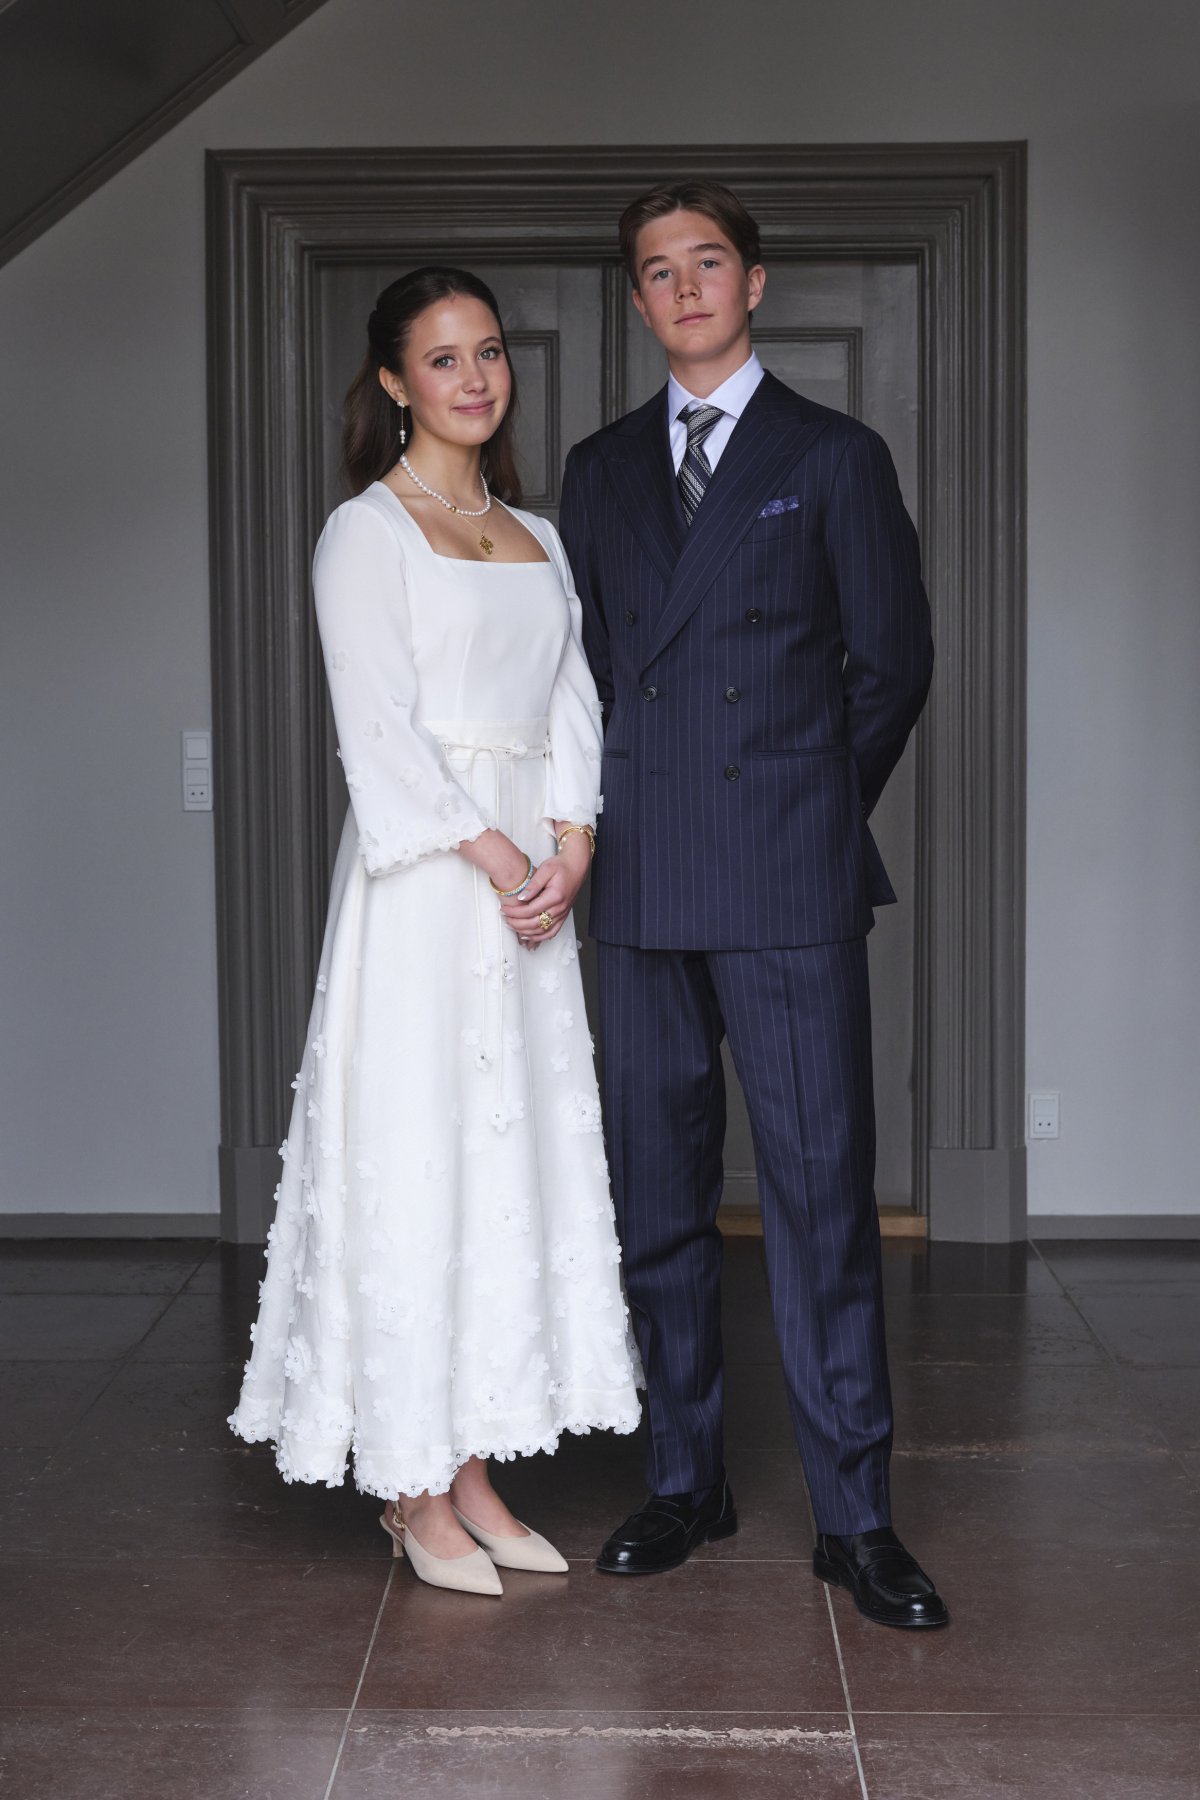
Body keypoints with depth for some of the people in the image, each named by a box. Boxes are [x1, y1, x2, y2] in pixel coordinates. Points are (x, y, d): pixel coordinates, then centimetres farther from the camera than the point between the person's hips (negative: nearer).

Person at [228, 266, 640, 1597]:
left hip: (531, 879, 7)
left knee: (516, 1164, 7)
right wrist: (489, 854, -14)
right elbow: (379, 726, -10)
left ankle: (470, 1472, 16)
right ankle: (413, 1494, 5)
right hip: (423, 878, -7)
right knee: (415, 1166, -4)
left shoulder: (537, 538, 18)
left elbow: (572, 704, 11)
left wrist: (570, 847, -4)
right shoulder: (367, 531, -2)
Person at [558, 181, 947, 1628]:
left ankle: (854, 1517, 5)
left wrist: (804, 810, 8)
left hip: (789, 889, -4)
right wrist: (628, 825, 10)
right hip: (644, 891, 4)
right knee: (657, 1199, 9)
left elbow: (892, 663, 7)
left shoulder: (835, 459, 4)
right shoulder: (599, 471, 15)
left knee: (822, 1196, -4)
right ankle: (686, 1480, 22)